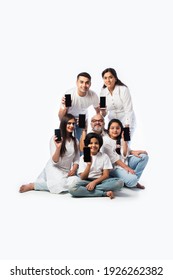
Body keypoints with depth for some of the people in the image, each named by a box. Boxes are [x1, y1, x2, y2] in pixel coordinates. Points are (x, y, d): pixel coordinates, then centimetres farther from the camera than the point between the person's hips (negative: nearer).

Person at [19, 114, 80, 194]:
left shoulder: (75, 141, 7)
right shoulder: (55, 139, -9)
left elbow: (76, 159, 12)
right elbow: (54, 161, -14)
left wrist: (74, 169, -8)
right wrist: (58, 147, -30)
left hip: (66, 172, 6)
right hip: (54, 169, -6)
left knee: (76, 182, -25)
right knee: (60, 185, -35)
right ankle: (32, 185, -12)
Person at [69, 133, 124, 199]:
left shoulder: (104, 156, 5)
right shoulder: (83, 157, 4)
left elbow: (106, 175, -2)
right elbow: (82, 178, -6)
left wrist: (94, 182, -18)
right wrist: (89, 164, -21)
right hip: (87, 182, 0)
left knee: (120, 182, -28)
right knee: (72, 189, -34)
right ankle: (106, 193, -27)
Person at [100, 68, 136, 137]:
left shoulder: (123, 90, -18)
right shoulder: (103, 92, -4)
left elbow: (129, 111, -18)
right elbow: (104, 114, 3)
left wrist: (126, 128, -23)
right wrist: (103, 111, -20)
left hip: (127, 121, -4)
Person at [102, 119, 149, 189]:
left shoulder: (121, 139, 6)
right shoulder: (106, 140, -11)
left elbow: (125, 155, -6)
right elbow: (113, 158, -16)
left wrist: (124, 140, -15)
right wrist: (126, 167, -20)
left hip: (124, 162, 7)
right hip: (114, 167, -7)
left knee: (144, 156, -6)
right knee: (131, 180, -30)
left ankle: (134, 177, -7)